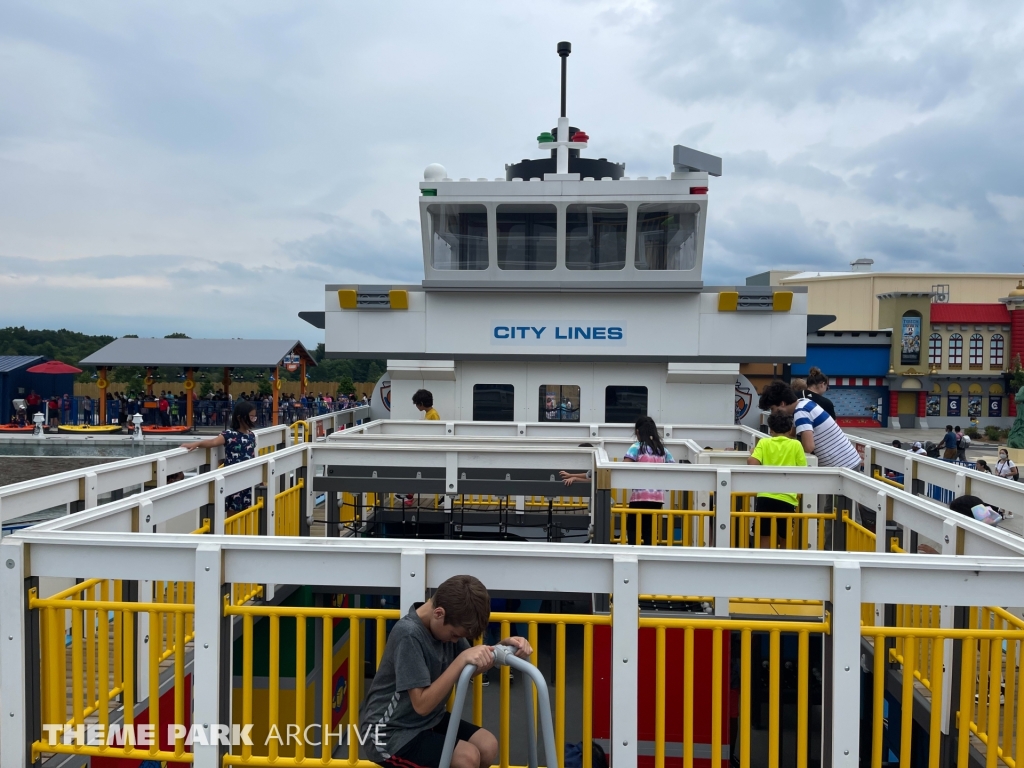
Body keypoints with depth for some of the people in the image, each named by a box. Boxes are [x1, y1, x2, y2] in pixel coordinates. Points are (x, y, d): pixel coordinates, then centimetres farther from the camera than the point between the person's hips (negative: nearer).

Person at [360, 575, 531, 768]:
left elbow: (472, 669, 8)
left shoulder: (445, 624, -3)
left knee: (488, 746, -7)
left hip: (428, 720, 8)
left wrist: (503, 646, -10)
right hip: (391, 733, -8)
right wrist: (462, 659, -34)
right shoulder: (409, 634, -27)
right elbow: (422, 705, -27)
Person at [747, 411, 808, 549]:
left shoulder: (763, 442, 5)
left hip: (765, 497, 0)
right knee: (785, 542, 14)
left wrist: (752, 453, 13)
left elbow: (753, 463, -8)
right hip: (787, 498, 0)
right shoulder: (796, 445, 6)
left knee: (765, 541, 5)